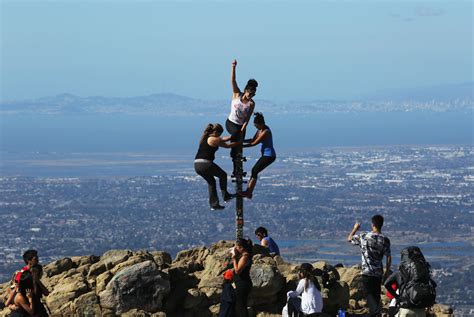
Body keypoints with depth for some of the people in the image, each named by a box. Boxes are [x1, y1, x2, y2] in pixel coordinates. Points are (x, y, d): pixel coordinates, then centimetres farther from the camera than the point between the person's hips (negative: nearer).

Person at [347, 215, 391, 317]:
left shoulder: (363, 237, -8)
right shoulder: (385, 240, -3)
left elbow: (349, 238, 10)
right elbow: (389, 257, -2)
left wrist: (355, 228, 27)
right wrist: (386, 272, 9)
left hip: (367, 272, -3)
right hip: (378, 273, 3)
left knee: (369, 294, -3)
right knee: (376, 295, 14)